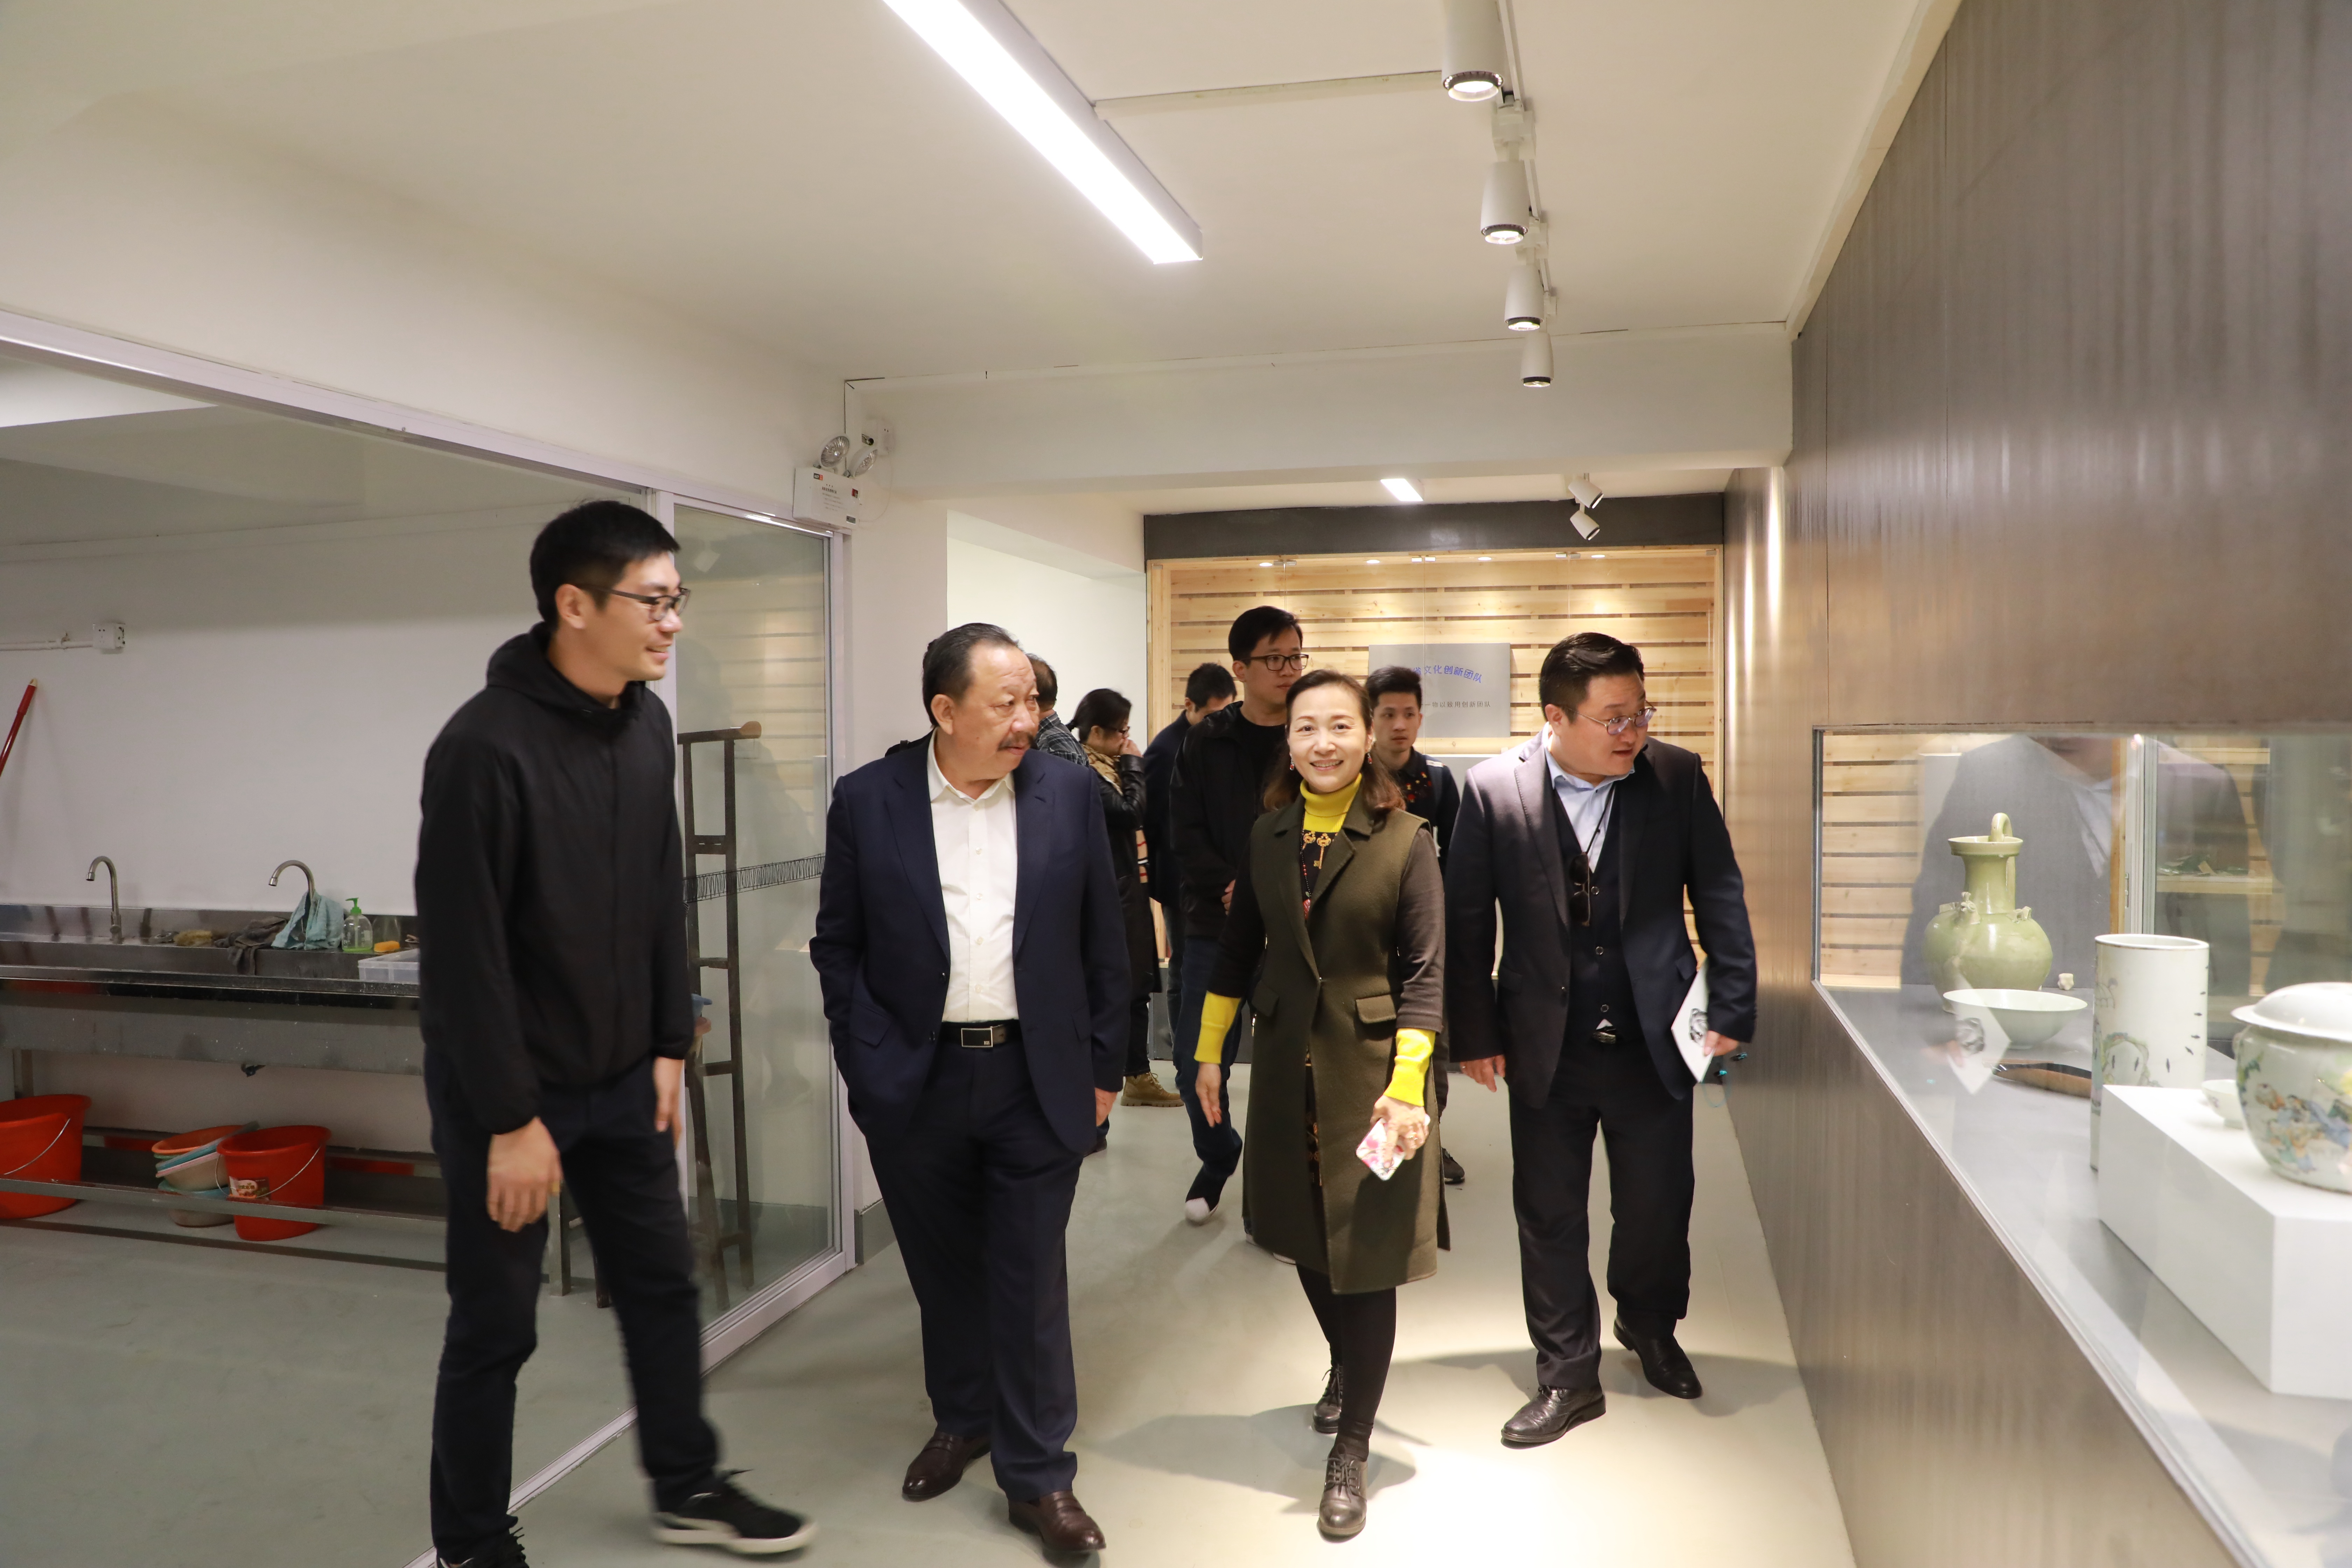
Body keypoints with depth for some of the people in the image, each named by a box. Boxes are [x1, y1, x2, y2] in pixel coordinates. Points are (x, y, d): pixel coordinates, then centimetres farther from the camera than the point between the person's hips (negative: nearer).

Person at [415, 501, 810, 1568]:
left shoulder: (646, 724, 1)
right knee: (495, 1325, 7)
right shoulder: (487, 746, -22)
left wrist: (669, 1043, 7)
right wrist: (511, 1118, -18)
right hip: (506, 1085, -7)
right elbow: (464, 948, -21)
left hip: (620, 1075, 7)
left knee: (661, 1284, 16)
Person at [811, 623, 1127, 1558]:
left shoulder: (1069, 794, -3)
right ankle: (961, 1421, 41)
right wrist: (869, 1066, -6)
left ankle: (1039, 1475, 22)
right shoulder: (867, 801, -5)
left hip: (1038, 1081, 0)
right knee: (943, 1270, 17)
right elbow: (837, 947, 1)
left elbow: (1103, 944, 3)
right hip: (913, 1084, 1)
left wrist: (1102, 1069, 2)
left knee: (1030, 1278, 6)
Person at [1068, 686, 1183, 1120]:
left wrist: (1130, 765, 3)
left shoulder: (1108, 768, 13)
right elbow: (1131, 812, -20)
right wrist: (1134, 764, -10)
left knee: (1138, 986, 18)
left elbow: (1139, 815, 11)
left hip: (1126, 891, 10)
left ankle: (1138, 1075, 32)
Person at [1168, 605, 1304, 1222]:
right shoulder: (1207, 742, 3)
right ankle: (1219, 1157, 31)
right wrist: (1234, 888, -14)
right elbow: (1186, 835, 0)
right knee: (1197, 1066, 3)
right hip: (1216, 927, 1)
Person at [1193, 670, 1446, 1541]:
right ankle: (1344, 1365, 48)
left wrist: (1405, 1088, -19)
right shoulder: (1267, 835, 2)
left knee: (1366, 1252, 2)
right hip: (1287, 1063, 4)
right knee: (1306, 1238, 18)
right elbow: (1238, 947, 9)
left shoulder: (1405, 839, -11)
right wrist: (1209, 1051, 10)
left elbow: (1425, 971, -12)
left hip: (1369, 1067, -4)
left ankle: (1349, 1456, 17)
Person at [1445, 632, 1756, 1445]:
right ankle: (1568, 1376, 28)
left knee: (1659, 1206, 15)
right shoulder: (1493, 790, -10)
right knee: (1549, 1217, 9)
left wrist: (1732, 1009, -1)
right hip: (1546, 1048, -1)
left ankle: (1650, 1329, 45)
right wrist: (1475, 1034, -2)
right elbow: (1466, 921, -3)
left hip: (1654, 1041, 1)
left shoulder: (1678, 778, -6)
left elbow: (1720, 900, 2)